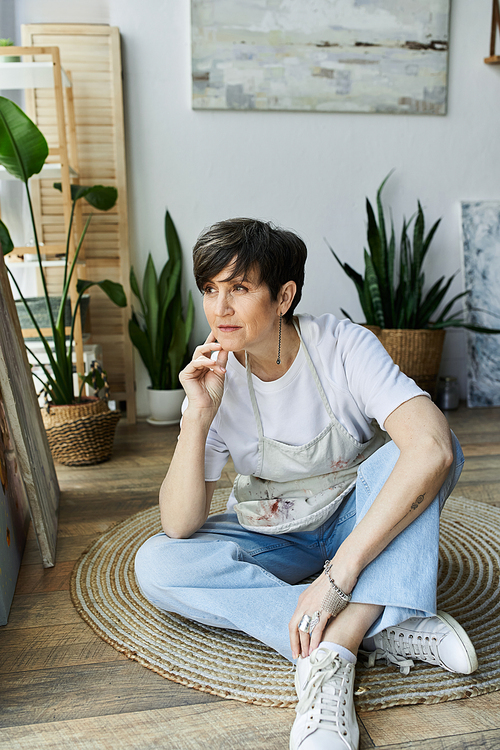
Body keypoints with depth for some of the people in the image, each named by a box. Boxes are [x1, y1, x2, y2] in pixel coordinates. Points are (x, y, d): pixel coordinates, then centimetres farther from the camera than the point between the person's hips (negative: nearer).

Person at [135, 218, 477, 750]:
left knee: (425, 446, -30)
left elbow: (432, 447, -38)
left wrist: (338, 575, -42)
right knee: (156, 565, -23)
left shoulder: (342, 346, -21)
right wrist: (198, 416, -32)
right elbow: (180, 526, -18)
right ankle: (379, 626, -26)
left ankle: (334, 649, -36)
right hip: (274, 540, 2)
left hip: (362, 524, -2)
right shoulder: (217, 379, -14)